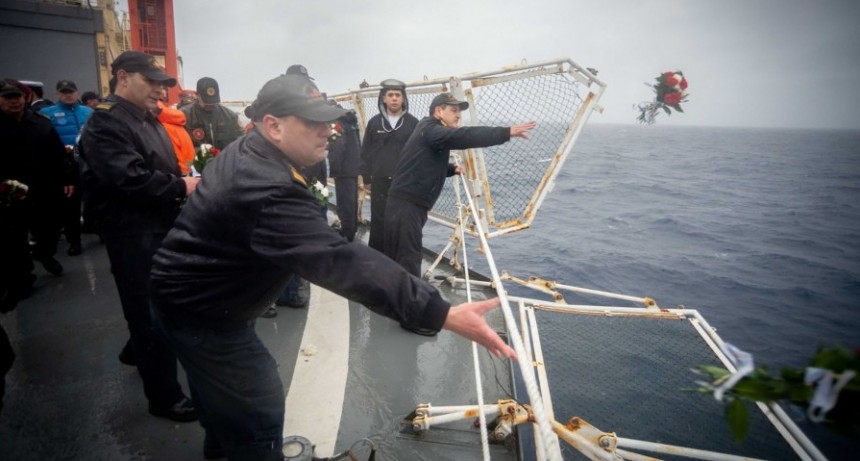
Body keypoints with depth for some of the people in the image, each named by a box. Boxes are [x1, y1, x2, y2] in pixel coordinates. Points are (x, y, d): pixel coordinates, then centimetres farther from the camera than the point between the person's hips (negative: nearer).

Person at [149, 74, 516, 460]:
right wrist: (442, 313, -50)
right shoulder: (268, 189, -38)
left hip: (187, 292, 11)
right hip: (199, 311, -11)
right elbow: (341, 262, -47)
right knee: (259, 413, -2)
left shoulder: (244, 152, -2)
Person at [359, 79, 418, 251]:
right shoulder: (374, 122, 5)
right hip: (379, 182, 1)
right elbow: (366, 153, 7)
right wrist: (366, 178, 3)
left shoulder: (413, 123, 0)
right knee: (378, 223, 7)